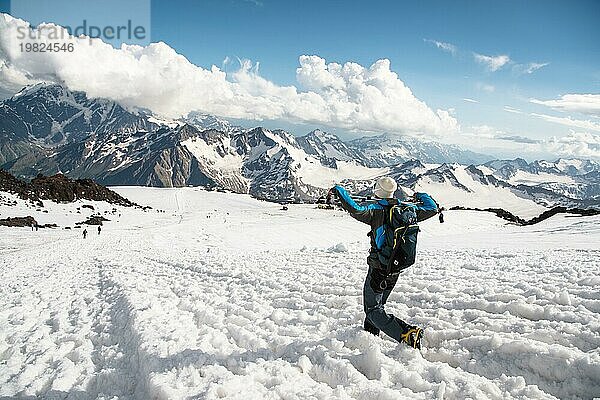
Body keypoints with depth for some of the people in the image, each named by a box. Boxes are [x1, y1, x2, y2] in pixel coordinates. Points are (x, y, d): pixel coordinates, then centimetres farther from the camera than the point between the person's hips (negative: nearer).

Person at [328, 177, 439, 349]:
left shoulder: (377, 209, -16)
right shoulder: (408, 209, 0)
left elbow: (356, 210, -32)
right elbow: (433, 208, 9)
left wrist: (338, 190, -21)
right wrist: (420, 196, 27)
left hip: (378, 269, -7)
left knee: (373, 310, -2)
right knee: (377, 303, 26)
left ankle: (407, 333, -19)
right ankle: (370, 334, 37)